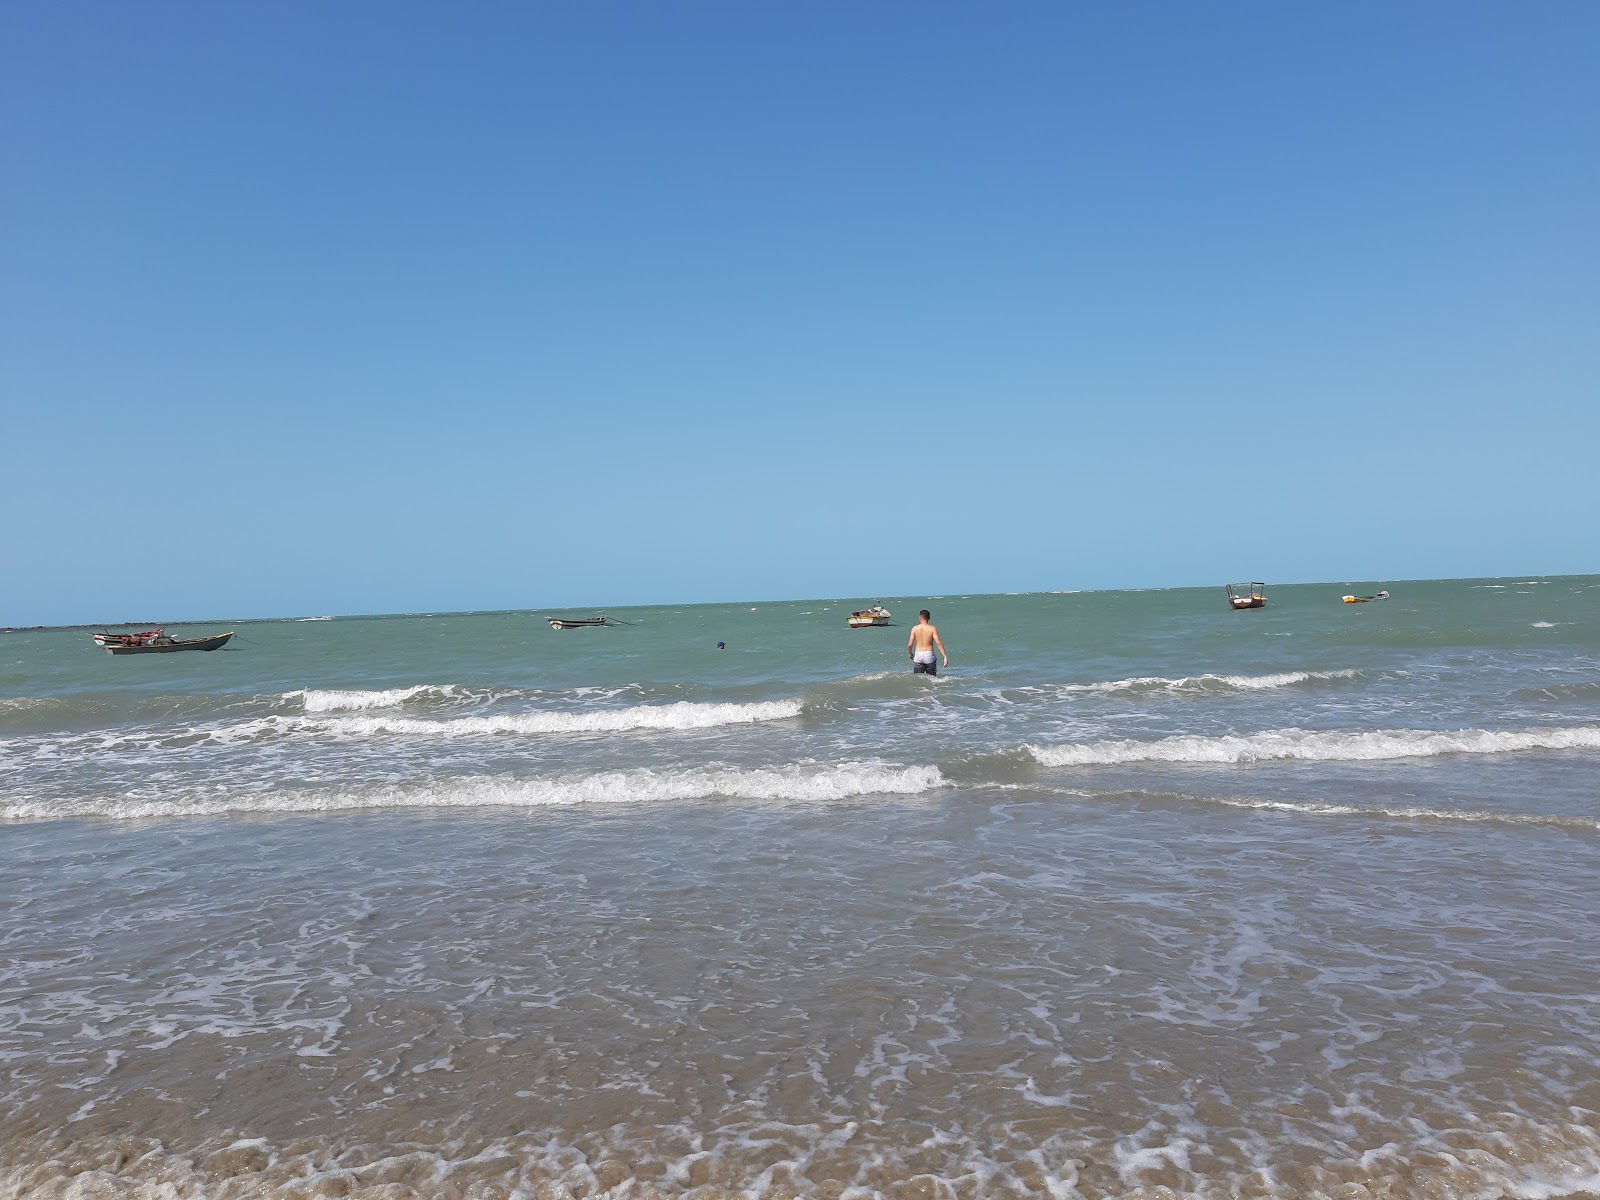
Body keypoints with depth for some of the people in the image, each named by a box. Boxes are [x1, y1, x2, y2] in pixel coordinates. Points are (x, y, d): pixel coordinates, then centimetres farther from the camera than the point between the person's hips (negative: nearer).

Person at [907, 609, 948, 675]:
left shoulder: (915, 628, 0)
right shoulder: (932, 628, -4)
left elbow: (910, 645, 0)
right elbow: (938, 643, -13)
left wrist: (910, 653, 20)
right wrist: (945, 656, -12)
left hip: (918, 655, 1)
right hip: (929, 655, -1)